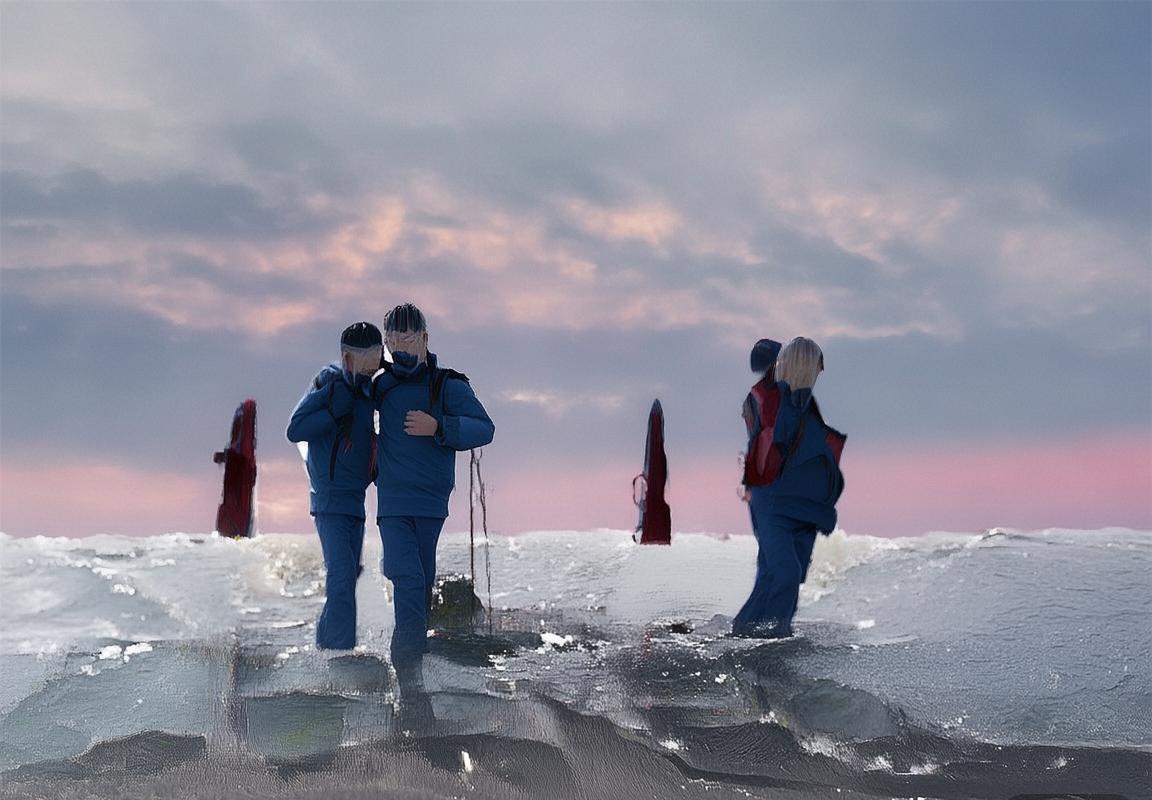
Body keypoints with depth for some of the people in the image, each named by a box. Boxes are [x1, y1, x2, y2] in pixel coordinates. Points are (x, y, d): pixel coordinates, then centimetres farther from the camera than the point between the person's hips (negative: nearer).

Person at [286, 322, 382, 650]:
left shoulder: (366, 386, 10)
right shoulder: (330, 382, -12)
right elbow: (294, 430, -16)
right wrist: (335, 410, -24)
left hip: (355, 500, 8)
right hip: (331, 498, -8)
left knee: (346, 578, 13)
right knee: (341, 578, -14)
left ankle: (326, 645, 24)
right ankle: (340, 650, -13)